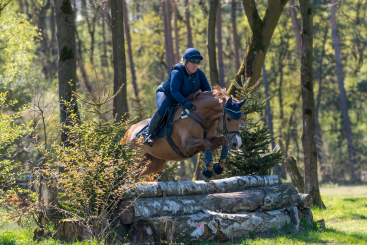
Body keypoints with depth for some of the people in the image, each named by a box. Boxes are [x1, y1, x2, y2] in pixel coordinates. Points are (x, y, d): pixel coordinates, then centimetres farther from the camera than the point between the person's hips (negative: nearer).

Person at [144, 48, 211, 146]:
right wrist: (184, 102, -55)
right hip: (166, 94, -7)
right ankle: (149, 135, -21)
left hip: (185, 98, 7)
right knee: (161, 110, -33)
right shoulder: (177, 73, -32)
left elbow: (207, 89, -7)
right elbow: (174, 91, -40)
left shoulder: (199, 74, -12)